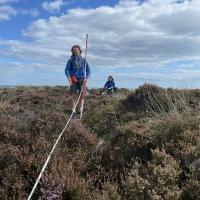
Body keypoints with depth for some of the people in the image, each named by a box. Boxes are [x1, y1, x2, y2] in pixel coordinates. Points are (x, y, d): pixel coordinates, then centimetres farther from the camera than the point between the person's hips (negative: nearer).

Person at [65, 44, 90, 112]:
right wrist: (68, 77, -17)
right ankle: (73, 109, 4)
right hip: (73, 79, -1)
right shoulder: (70, 60, 5)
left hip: (81, 79, 1)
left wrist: (86, 78, -6)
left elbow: (88, 70, 9)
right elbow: (67, 69, 1)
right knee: (74, 95, -2)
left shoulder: (83, 60, 7)